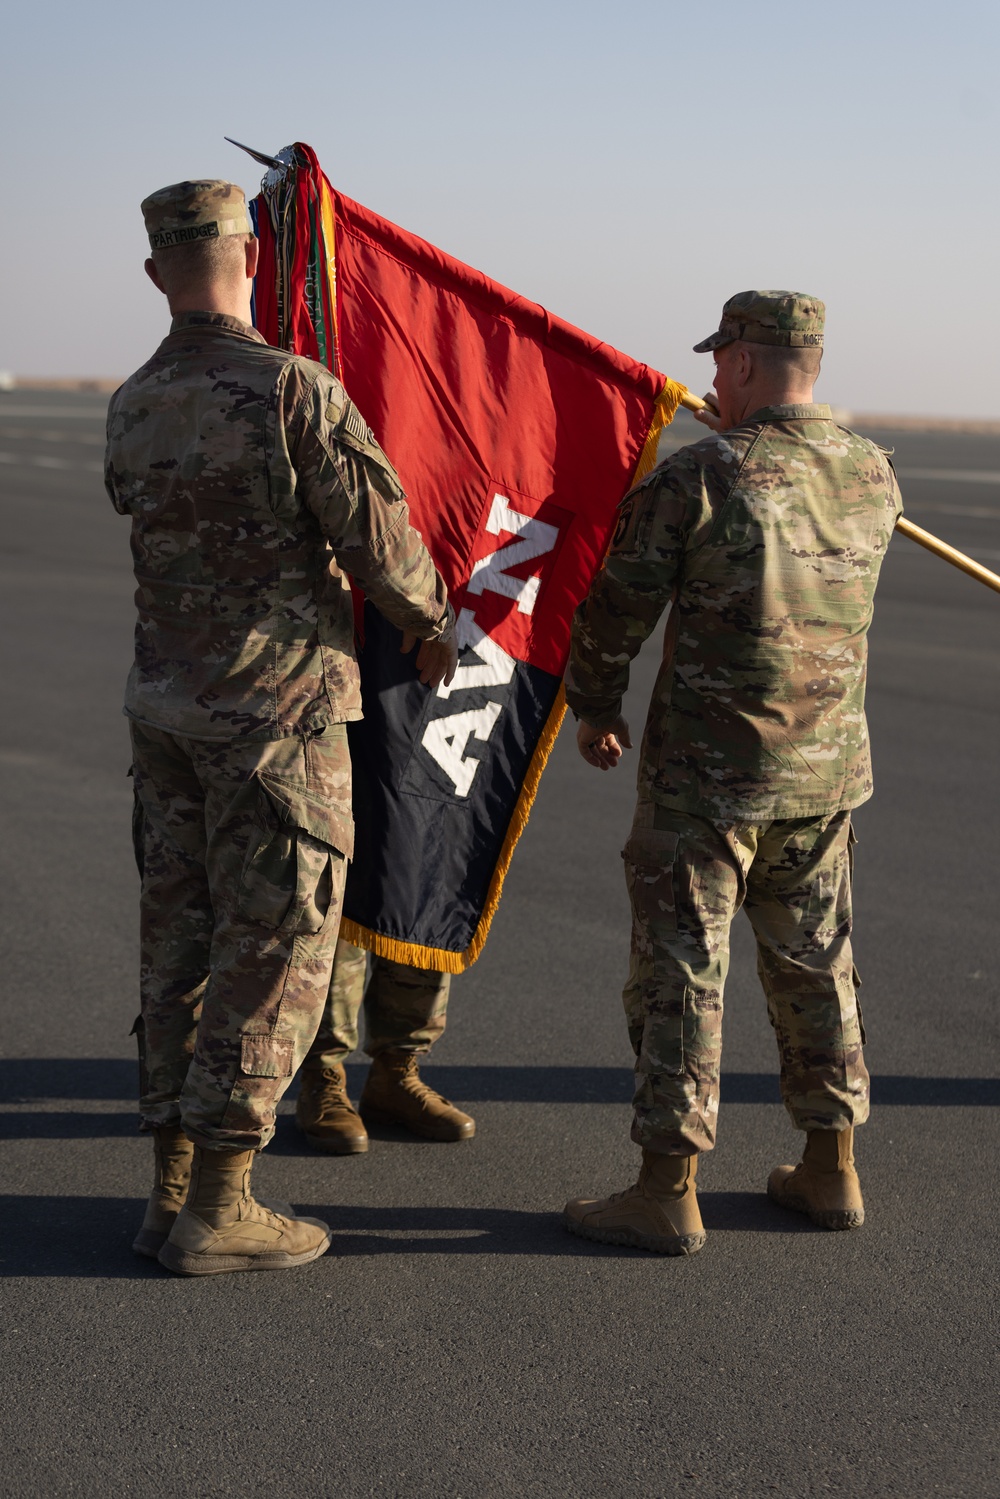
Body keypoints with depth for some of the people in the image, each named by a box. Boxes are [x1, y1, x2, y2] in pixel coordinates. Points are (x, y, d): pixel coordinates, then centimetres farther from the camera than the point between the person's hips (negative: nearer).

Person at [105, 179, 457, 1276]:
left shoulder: (131, 408, 5)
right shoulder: (294, 389, -15)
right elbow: (379, 536, -14)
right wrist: (434, 624, 7)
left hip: (167, 705, 7)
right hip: (277, 708, -6)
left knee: (181, 940, 12)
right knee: (273, 950, 1)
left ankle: (173, 1187, 18)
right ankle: (217, 1212, 4)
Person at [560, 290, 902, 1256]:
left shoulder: (696, 476, -15)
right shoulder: (873, 476, 2)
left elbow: (618, 605, -9)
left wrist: (593, 706, 7)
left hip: (706, 775, -6)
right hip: (827, 769, 6)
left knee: (679, 970, 2)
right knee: (815, 961, 17)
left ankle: (667, 1192, 6)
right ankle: (829, 1171, 25)